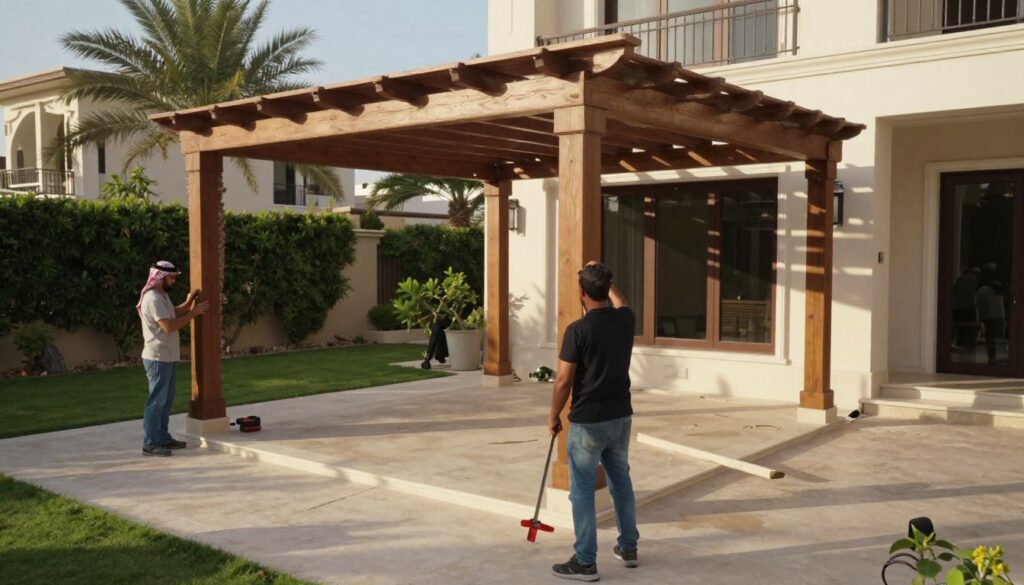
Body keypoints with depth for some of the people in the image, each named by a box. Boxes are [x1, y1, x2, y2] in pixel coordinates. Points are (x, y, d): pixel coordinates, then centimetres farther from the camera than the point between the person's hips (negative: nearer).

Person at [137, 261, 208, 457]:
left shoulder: (162, 296, 12)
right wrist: (194, 313, -20)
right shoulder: (153, 299, -20)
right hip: (158, 359, -10)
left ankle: (162, 437, 25)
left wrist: (187, 304, 8)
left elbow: (172, 314, 24)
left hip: (167, 358, 10)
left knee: (166, 400, 16)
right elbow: (169, 326, -25)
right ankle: (150, 444, -1)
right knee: (157, 401, -6)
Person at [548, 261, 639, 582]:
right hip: (621, 417, 6)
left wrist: (554, 416, 0)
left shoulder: (578, 330, -17)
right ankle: (628, 547, 31)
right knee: (622, 482, 19)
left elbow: (563, 381, -14)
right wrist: (604, 280, 39)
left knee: (582, 492, 3)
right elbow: (619, 302, 27)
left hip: (587, 422, -6)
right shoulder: (625, 320, -1)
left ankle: (585, 562, 9)